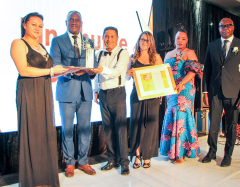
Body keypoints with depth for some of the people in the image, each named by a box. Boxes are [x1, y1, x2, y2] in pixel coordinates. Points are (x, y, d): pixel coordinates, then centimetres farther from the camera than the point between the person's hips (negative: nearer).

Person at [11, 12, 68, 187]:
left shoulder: (42, 47, 21)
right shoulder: (19, 43, -2)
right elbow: (23, 70, -15)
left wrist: (62, 71, 8)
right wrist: (52, 70, -14)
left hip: (45, 93, 7)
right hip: (29, 92, -7)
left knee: (46, 132, 7)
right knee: (32, 133, -3)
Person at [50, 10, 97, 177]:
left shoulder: (88, 42, 16)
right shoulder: (57, 41, 6)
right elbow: (55, 66, -4)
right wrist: (71, 71, -22)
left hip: (85, 90, 3)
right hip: (67, 91, -3)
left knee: (85, 128, 8)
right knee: (67, 129, 3)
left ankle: (83, 162, 23)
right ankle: (70, 163, 20)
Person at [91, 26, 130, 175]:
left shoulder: (123, 53, -2)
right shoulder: (100, 54, 15)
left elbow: (118, 71, -19)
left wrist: (103, 69, -35)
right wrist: (96, 90, 12)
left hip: (117, 92, -5)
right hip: (103, 94, 5)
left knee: (121, 127, -6)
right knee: (107, 128, 7)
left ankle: (124, 161, 3)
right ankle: (113, 160, 18)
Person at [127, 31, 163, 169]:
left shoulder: (156, 57, 7)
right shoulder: (133, 58, 9)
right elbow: (127, 76, 14)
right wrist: (130, 73, -10)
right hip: (137, 95, 1)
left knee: (150, 124, 2)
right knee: (137, 123, 2)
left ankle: (147, 156, 14)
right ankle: (138, 155, 12)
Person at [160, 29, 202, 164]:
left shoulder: (190, 53, 0)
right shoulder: (169, 54, 18)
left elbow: (192, 72, -13)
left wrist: (180, 84, -27)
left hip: (184, 90, -5)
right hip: (170, 90, 5)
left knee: (180, 116, -9)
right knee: (171, 116, 5)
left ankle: (180, 152, 1)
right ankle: (172, 150, 17)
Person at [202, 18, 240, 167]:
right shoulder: (212, 46, 10)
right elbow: (207, 69, 10)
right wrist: (205, 91, 4)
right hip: (215, 91, 2)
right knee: (213, 124, 6)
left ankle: (228, 155, 23)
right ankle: (212, 152, 23)